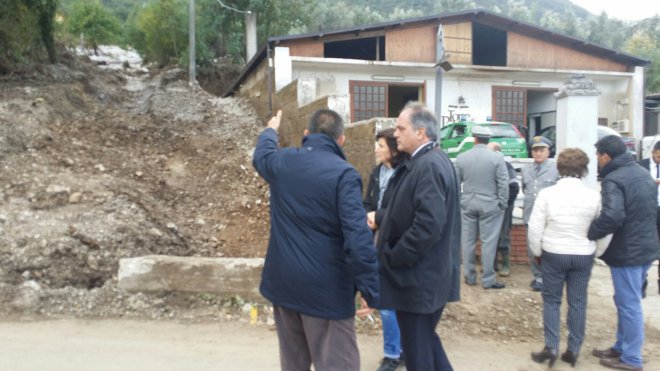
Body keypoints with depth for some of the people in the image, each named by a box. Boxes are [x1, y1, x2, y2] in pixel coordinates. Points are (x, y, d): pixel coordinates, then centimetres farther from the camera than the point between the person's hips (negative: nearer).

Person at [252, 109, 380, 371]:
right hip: (326, 289, -6)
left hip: (283, 282, 6)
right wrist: (371, 290, -16)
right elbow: (357, 237, -23)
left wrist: (270, 130, 48)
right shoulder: (343, 174, -17)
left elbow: (261, 154, 28)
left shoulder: (281, 161, 2)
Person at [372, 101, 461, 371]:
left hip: (418, 278, -10)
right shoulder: (434, 161, 11)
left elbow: (428, 226, -29)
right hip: (431, 273, 10)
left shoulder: (428, 166, -21)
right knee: (425, 339, 22)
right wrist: (381, 217, 10)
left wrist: (391, 258, -19)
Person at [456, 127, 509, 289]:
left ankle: (469, 276, 19)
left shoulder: (461, 157, -1)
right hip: (490, 205, -2)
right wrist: (503, 203, 0)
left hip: (467, 204, 3)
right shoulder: (497, 158, -8)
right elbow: (503, 183, -9)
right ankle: (488, 280, 7)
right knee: (489, 242, 2)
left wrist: (456, 200, 17)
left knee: (468, 241, 10)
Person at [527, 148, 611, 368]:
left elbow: (534, 228, -9)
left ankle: (551, 348, 11)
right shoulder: (594, 196, -6)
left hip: (553, 254, -1)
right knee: (578, 302, 12)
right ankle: (573, 350, 19)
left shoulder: (547, 193, -10)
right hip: (583, 255, 2)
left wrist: (537, 252, 6)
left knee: (551, 300, 11)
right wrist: (597, 252, 14)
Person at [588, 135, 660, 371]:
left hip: (627, 251, -9)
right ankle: (621, 347, 30)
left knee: (629, 304, 1)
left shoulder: (613, 179, -21)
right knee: (626, 301, 19)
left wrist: (589, 234, -20)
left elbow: (612, 217, -33)